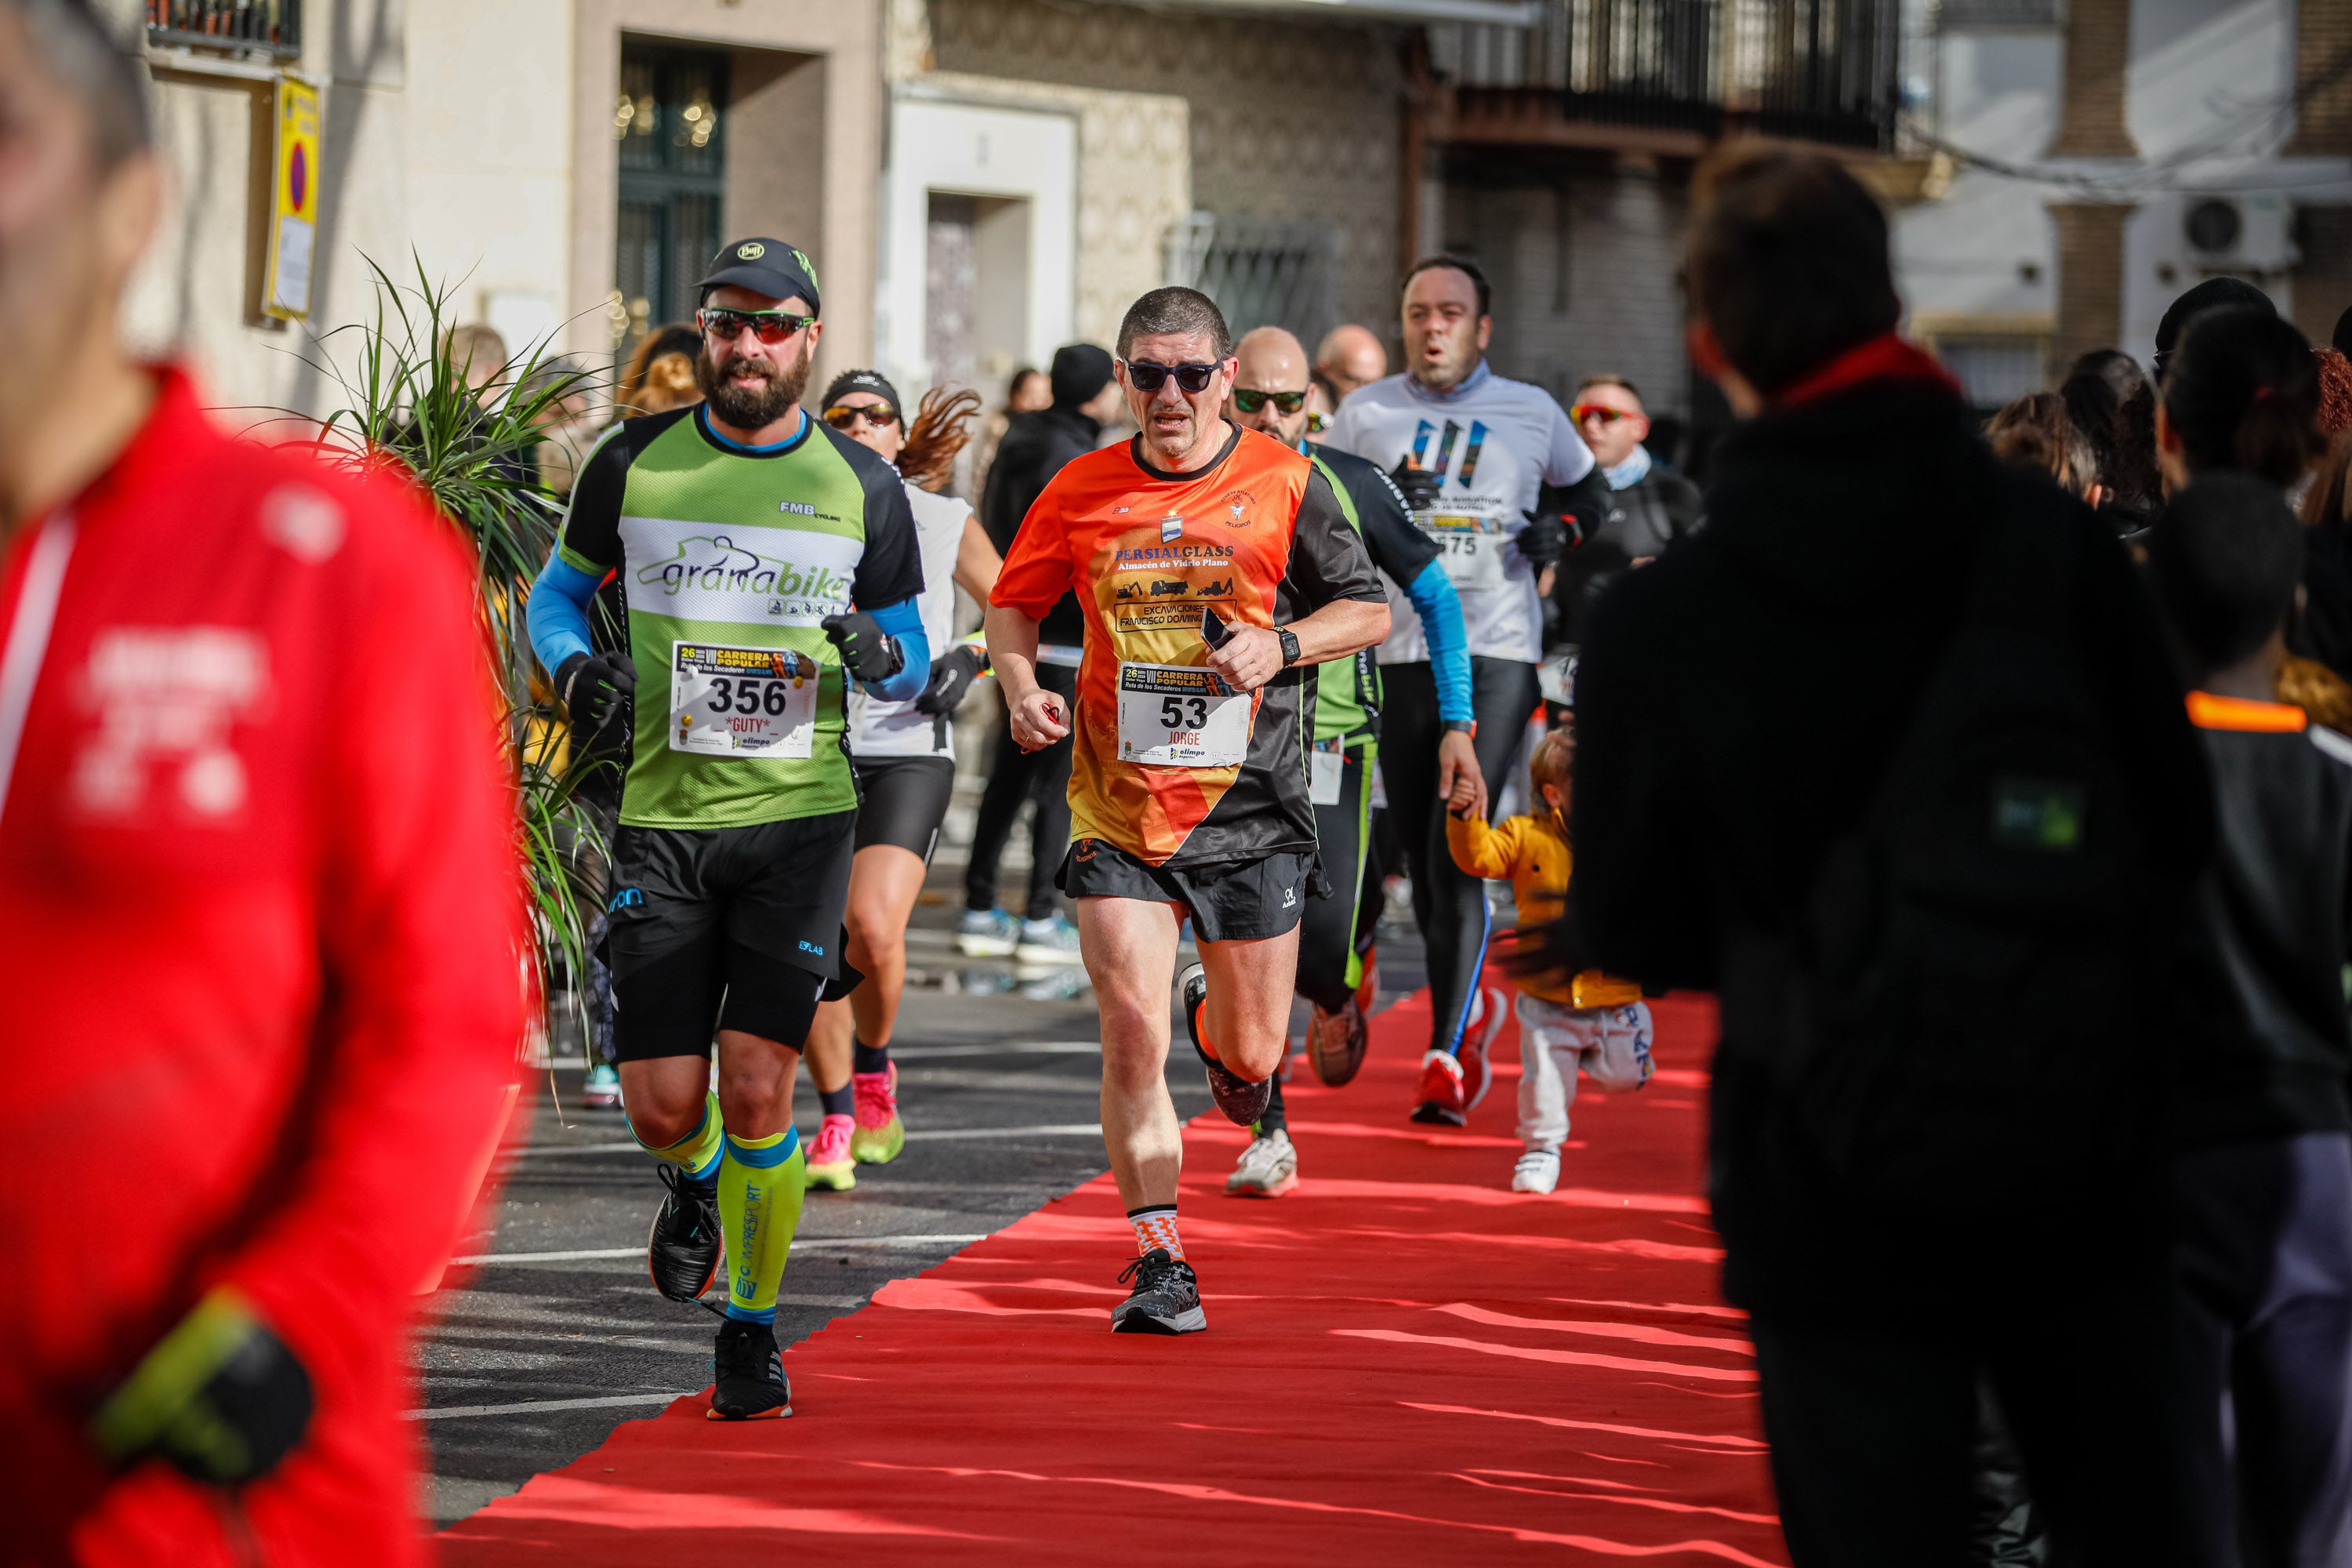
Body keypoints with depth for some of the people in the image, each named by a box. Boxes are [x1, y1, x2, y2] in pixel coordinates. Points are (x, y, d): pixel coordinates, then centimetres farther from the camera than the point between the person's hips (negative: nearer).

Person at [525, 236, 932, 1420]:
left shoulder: (862, 487, 3)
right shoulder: (634, 463, 3)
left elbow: (911, 658, 11)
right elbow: (558, 588, 16)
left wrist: (879, 656, -13)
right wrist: (573, 663, -6)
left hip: (800, 814, -1)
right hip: (661, 818, 1)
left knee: (756, 1090, -10)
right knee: (662, 1106, -2)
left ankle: (753, 1331, 9)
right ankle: (699, 1185, 35)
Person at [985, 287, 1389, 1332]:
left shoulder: (1285, 483, -2)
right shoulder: (1083, 491, 1)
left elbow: (1369, 609, 5)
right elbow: (1014, 603, 14)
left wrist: (1281, 644, -13)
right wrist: (1021, 686, -6)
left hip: (1251, 811, 0)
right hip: (1120, 809, 0)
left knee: (1252, 1055, 7)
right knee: (1132, 1035, -11)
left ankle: (1220, 1020, 46)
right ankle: (1160, 1265, -2)